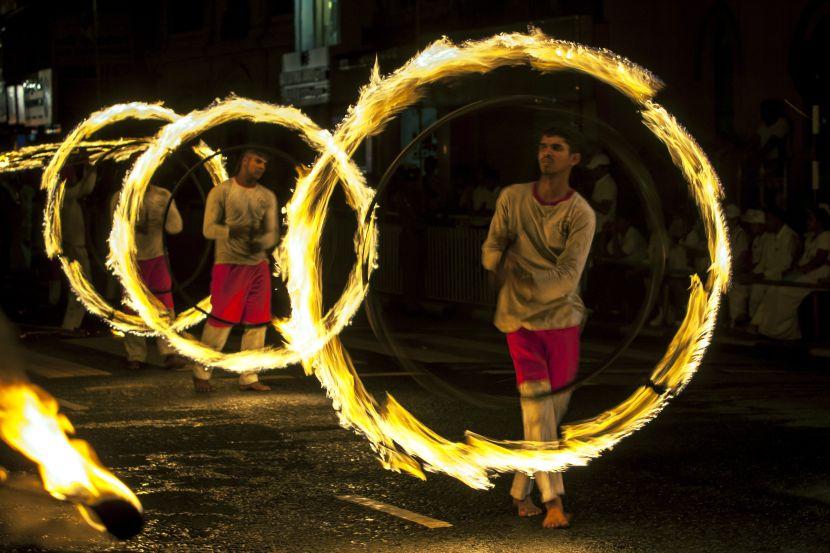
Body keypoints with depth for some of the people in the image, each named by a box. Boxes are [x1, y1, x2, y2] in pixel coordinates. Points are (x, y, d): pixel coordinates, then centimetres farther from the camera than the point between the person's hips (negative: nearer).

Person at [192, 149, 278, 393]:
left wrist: (260, 242, -17)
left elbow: (272, 233, 7)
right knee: (220, 321, -6)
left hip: (258, 265, 5)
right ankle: (201, 373, 9)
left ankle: (248, 378, 12)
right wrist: (234, 231, -25)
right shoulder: (221, 192, -2)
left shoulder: (267, 197, 11)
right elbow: (209, 229, -7)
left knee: (257, 323, 4)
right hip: (229, 264, -5)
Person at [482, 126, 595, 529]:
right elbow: (491, 250, 6)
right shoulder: (512, 198, 3)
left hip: (563, 319, 1)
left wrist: (520, 274, -20)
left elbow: (568, 278, -13)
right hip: (520, 320, 0)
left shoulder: (581, 214, -5)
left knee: (554, 409, 6)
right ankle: (553, 501, -13)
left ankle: (520, 492, 23)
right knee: (537, 407, -11)